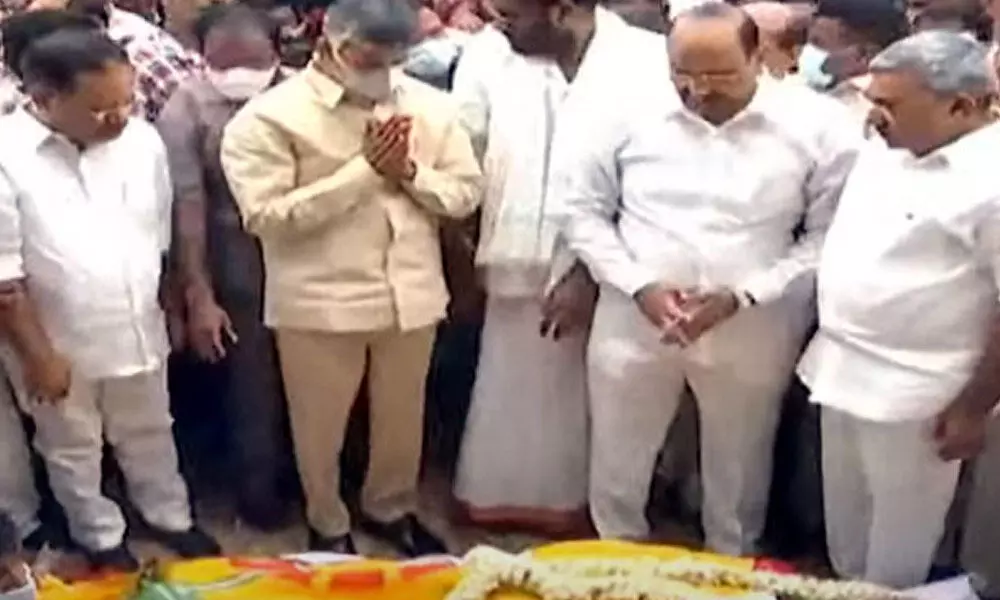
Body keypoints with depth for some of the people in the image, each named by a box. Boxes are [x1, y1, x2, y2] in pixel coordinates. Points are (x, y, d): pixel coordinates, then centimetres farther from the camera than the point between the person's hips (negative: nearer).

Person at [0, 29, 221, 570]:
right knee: (73, 449, 18)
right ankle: (101, 538, 40)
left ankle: (169, 517, 45)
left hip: (139, 333, 3)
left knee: (149, 435, 23)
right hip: (60, 343, -3)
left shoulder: (142, 140, -8)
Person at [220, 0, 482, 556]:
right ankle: (328, 525, 38)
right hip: (320, 300, -3)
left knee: (403, 418, 19)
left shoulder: (431, 105, 1)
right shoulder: (270, 115, -11)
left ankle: (391, 508, 45)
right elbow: (266, 215, -19)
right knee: (321, 425, 13)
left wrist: (409, 172, -15)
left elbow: (466, 192, 5)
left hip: (412, 293, 4)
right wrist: (364, 170, -20)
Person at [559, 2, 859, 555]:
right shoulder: (631, 114, -6)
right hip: (633, 323, 1)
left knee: (738, 474, 18)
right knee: (616, 468, 16)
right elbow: (583, 208, 1)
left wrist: (742, 296, -16)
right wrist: (639, 286, -12)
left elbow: (830, 235, -6)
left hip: (752, 333, -1)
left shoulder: (818, 123, -9)